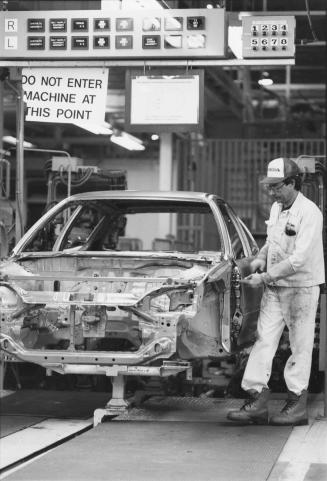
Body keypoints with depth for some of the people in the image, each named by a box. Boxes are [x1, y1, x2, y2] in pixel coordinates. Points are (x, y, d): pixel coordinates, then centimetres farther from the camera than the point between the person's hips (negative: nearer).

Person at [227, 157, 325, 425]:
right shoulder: (276, 208, 7)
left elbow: (299, 260, -24)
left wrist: (264, 277, -23)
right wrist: (261, 257, 3)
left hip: (302, 288, -7)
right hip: (274, 288, 7)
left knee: (300, 347, 2)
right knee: (264, 340, 1)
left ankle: (297, 406, 10)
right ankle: (257, 401, 1)